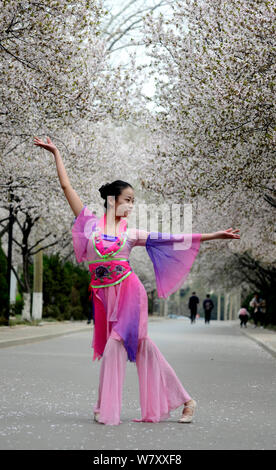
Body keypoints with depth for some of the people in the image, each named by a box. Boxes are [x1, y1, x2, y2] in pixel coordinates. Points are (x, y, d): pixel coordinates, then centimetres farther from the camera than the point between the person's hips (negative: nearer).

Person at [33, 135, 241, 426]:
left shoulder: (131, 233, 5)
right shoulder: (91, 223, 5)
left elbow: (173, 239, 6)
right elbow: (66, 186, 7)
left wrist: (214, 236, 3)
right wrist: (56, 154, 8)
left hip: (128, 292, -1)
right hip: (104, 295, 1)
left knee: (115, 345, -6)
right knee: (140, 344, 3)